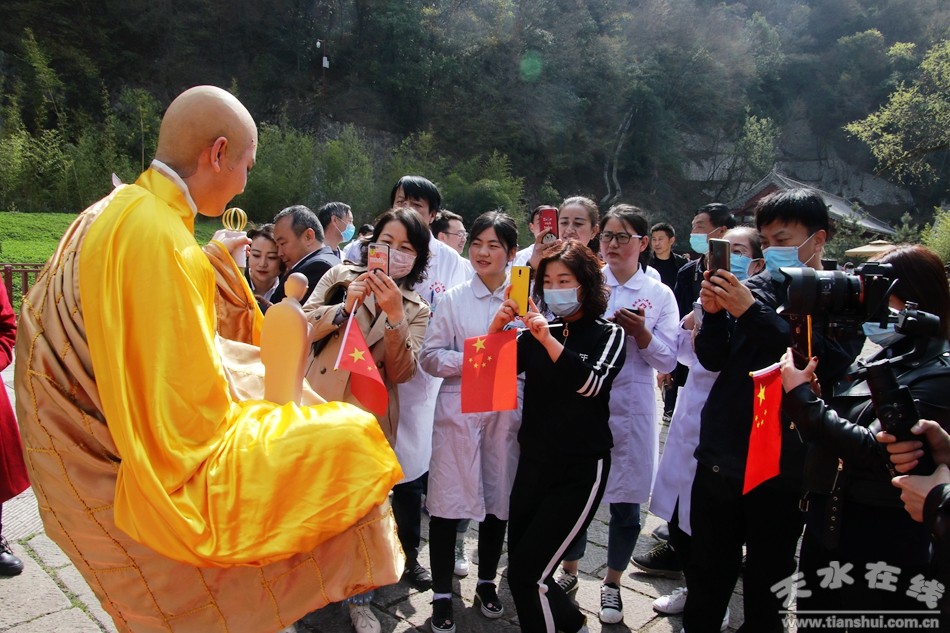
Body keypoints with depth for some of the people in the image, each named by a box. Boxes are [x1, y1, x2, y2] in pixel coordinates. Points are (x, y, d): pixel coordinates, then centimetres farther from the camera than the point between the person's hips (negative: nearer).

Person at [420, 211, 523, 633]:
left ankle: (486, 582, 34)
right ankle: (442, 594, 20)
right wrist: (470, 360, -16)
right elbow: (430, 357, -1)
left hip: (505, 412, 2)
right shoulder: (453, 300, 2)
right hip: (458, 411, -1)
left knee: (498, 499, 12)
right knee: (447, 503, 1)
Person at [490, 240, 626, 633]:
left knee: (527, 575, -8)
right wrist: (497, 326, -18)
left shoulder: (608, 334, -4)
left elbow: (592, 383, -23)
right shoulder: (537, 333, 8)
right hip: (533, 464, 5)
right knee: (520, 569, 13)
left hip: (581, 471, -5)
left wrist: (548, 339, -34)